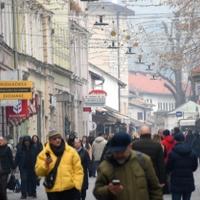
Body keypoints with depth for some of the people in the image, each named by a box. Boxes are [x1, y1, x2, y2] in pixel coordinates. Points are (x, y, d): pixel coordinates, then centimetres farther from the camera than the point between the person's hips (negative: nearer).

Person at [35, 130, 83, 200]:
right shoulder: (44, 154, 3)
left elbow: (78, 170, 2)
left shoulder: (71, 151, 3)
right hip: (52, 191, 0)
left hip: (70, 189, 0)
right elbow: (39, 172, -1)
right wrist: (45, 164, -19)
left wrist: (77, 185, -7)